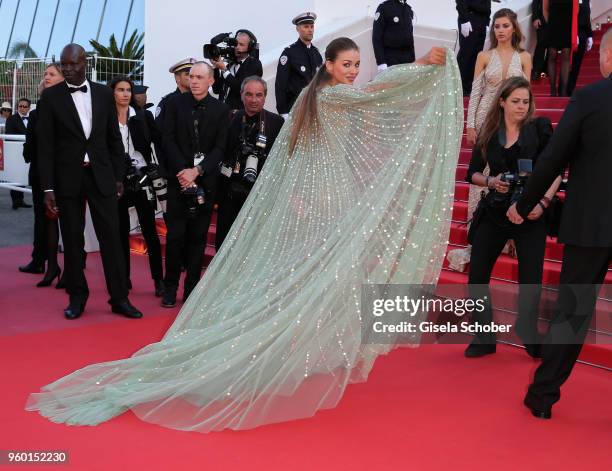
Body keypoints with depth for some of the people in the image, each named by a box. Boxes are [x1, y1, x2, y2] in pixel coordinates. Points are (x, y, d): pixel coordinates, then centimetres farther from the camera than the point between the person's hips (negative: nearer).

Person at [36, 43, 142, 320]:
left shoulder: (104, 94, 6)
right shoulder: (51, 96, -1)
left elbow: (114, 138, 10)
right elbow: (45, 145, -3)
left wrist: (119, 177, 6)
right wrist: (48, 188, -8)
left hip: (101, 175, 1)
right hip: (67, 178, -1)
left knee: (111, 236, 0)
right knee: (72, 240, 6)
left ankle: (119, 298, 8)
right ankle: (77, 297, 19)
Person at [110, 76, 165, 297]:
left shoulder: (142, 117, 4)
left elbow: (158, 140, 3)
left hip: (142, 178, -1)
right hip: (117, 180, 1)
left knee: (149, 229, -2)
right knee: (121, 230, 8)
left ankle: (158, 279, 3)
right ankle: (124, 277, 18)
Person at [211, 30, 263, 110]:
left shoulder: (254, 65, -4)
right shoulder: (231, 63, 14)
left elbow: (241, 89, -17)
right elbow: (217, 89, 10)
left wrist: (224, 70, -14)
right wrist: (216, 68, -1)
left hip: (240, 110, -5)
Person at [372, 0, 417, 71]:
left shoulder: (409, 9, 13)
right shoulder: (384, 7, -4)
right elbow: (377, 38, -8)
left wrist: (413, 60, 13)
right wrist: (381, 62, -16)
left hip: (407, 58, 5)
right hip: (390, 59, -5)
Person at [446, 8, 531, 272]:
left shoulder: (523, 57, 5)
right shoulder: (484, 57, 3)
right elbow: (475, 92, 2)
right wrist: (470, 125, -4)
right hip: (487, 119, -1)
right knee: (483, 174, -1)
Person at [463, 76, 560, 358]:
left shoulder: (540, 128, -1)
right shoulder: (488, 134, 6)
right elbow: (472, 174, 11)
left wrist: (544, 202, -17)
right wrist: (490, 181, -10)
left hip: (530, 213, -2)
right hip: (494, 213, 3)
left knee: (531, 278, -1)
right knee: (477, 274, -1)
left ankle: (531, 339, 23)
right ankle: (483, 339, 15)